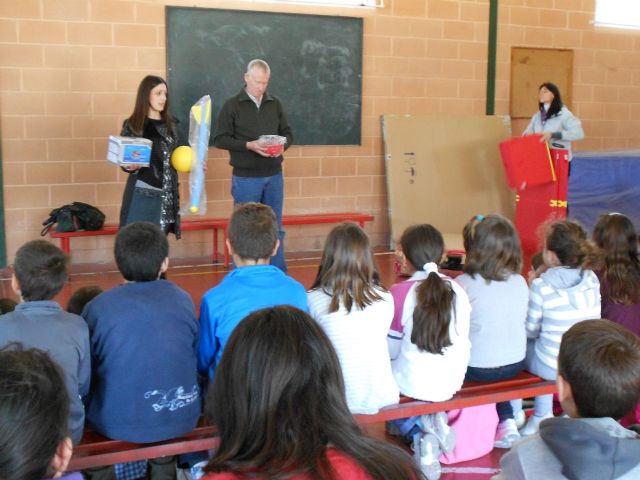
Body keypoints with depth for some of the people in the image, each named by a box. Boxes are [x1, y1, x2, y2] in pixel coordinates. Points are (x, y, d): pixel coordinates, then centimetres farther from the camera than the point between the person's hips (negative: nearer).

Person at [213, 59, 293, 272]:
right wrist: (249, 145, -20)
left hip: (274, 175, 4)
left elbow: (287, 134, 12)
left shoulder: (275, 104, 7)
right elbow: (220, 139, -7)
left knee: (275, 228, 10)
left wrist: (281, 145, -11)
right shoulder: (232, 105, -3)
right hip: (245, 177, -3)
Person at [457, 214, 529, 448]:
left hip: (476, 368, -4)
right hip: (515, 364, 5)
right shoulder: (520, 283, -6)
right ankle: (507, 422, 16)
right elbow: (521, 321, 6)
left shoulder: (464, 284, -20)